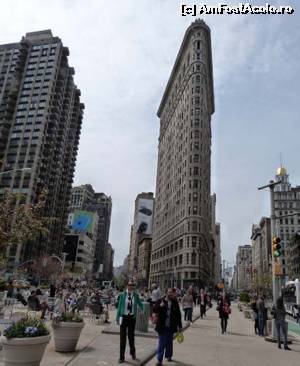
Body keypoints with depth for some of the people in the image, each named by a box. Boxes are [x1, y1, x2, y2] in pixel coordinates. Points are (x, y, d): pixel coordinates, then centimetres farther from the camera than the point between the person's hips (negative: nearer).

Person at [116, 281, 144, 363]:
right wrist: (117, 317, 0)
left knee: (131, 336, 15)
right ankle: (122, 357, 14)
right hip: (124, 317, -1)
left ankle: (133, 352, 39)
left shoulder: (136, 295, -2)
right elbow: (119, 306, -1)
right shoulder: (122, 295, -5)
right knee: (122, 337, 2)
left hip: (132, 317, 1)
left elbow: (140, 304, 5)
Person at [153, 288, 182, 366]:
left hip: (171, 327, 2)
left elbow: (178, 315, 7)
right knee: (161, 343, 0)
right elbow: (154, 310, -6)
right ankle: (159, 360, 7)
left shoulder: (175, 303, 1)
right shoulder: (161, 301, -3)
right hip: (162, 326, -2)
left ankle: (168, 356, 34)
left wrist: (179, 326, 8)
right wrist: (160, 306, -24)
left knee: (169, 342, 14)